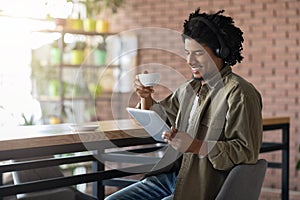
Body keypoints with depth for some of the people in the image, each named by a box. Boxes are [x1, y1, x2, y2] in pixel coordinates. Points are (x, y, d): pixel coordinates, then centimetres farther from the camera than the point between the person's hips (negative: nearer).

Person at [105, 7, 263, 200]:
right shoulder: (189, 89, 13)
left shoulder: (239, 92, -13)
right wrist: (146, 97, 5)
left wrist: (195, 146, -27)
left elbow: (247, 151, -19)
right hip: (174, 174, 8)